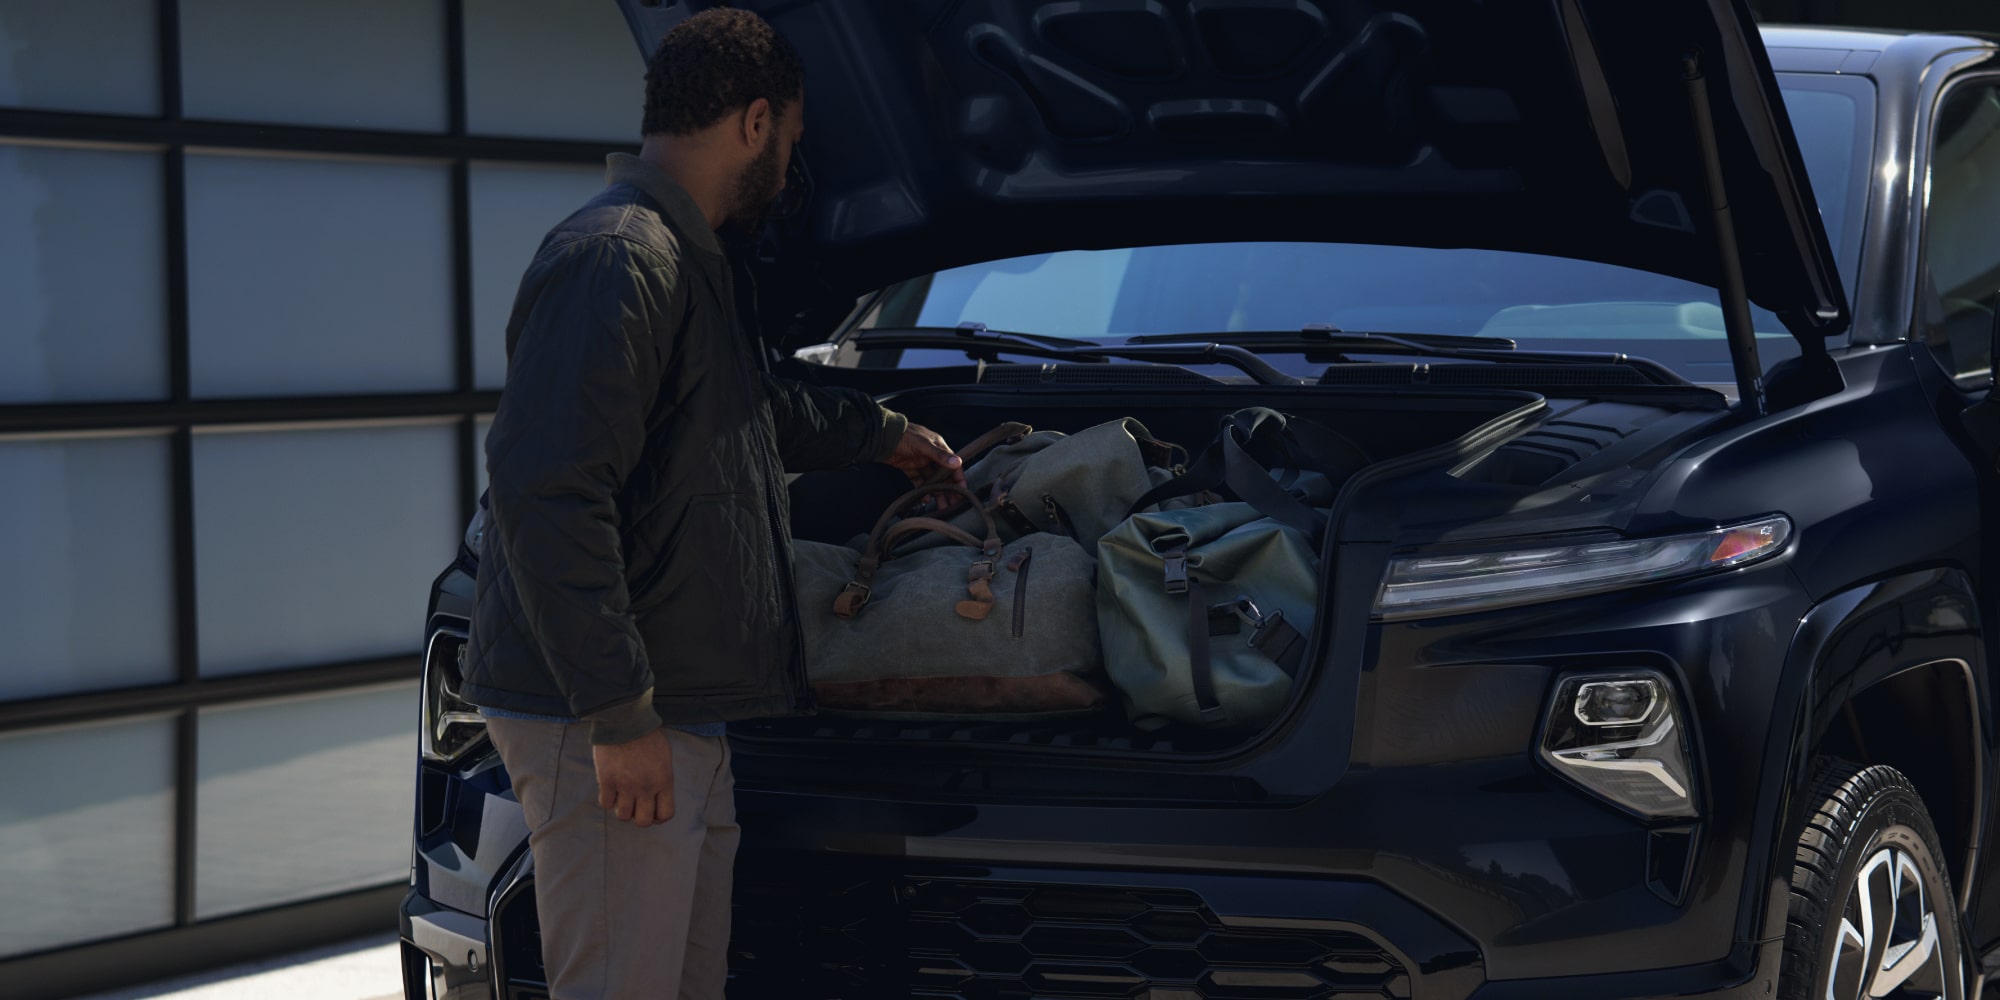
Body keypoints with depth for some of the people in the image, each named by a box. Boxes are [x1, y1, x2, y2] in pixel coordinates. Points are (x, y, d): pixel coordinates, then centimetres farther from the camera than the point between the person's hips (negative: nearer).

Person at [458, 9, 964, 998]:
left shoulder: (686, 260, 19)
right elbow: (543, 491, -24)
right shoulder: (615, 260, -16)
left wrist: (881, 433, 55)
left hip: (684, 720, 11)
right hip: (608, 728, -11)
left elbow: (764, 407, 41)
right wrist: (617, 713, -25)